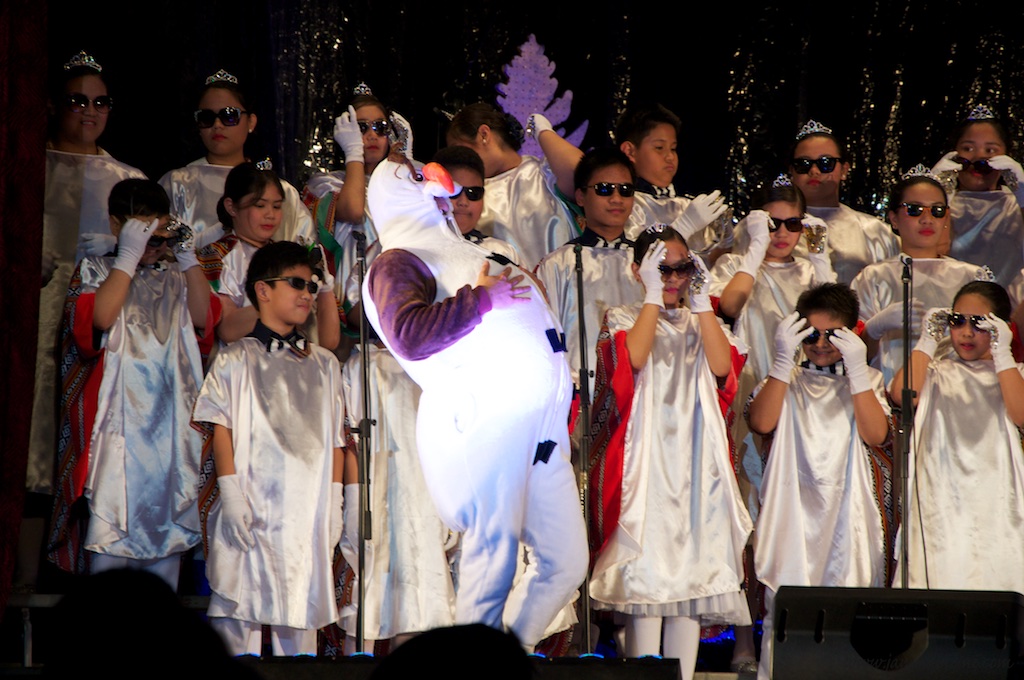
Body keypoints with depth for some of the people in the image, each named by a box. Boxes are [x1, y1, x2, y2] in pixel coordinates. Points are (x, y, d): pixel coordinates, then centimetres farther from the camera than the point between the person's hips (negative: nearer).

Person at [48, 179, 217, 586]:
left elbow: (204, 319, -2)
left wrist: (187, 257, -5)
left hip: (171, 426, 3)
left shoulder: (175, 278, 16)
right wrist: (129, 256, -10)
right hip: (116, 427, -3)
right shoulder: (94, 271, 8)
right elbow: (100, 316, -13)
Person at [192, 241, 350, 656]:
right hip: (251, 512, -3)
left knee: (301, 618, 1)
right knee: (238, 613, -6)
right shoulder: (235, 360, 7)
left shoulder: (323, 365, 17)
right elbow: (222, 428, -1)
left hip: (307, 511, 3)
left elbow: (336, 438, 16)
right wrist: (231, 493, -11)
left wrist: (334, 504, 8)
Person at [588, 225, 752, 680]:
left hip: (696, 460, 4)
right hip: (645, 461, -3)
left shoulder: (700, 321, 16)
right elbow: (633, 358, -15)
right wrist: (653, 297, -10)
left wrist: (701, 303, -5)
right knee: (644, 567, -11)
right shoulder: (622, 319, 7)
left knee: (692, 567, 0)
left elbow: (722, 366, -4)